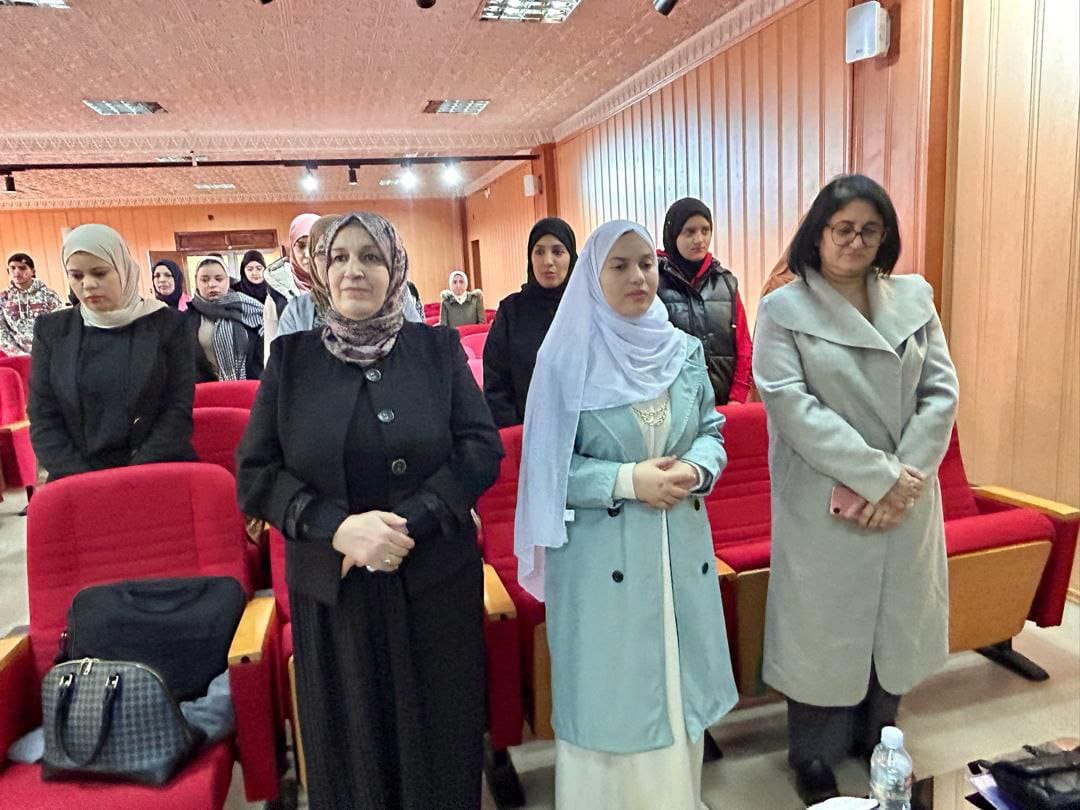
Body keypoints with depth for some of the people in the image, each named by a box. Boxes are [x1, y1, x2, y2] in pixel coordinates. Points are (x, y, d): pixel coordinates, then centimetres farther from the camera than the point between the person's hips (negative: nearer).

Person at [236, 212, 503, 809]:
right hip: (332, 590, 1)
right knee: (350, 744, 14)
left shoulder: (437, 348, 0)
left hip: (435, 580, 0)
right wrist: (338, 528, -17)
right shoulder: (292, 356, 1)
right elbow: (254, 473, -2)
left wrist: (409, 522, -17)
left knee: (436, 739, 13)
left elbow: (483, 448, -5)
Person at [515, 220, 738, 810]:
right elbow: (549, 465, -9)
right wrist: (628, 480, -19)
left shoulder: (685, 349, 4)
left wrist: (696, 468, -11)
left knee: (678, 684, 16)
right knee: (612, 690, 8)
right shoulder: (567, 357, -8)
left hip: (681, 547, 4)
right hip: (603, 552, -4)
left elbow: (712, 431, 10)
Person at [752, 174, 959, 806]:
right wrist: (877, 476, -18)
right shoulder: (783, 310, -6)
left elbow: (941, 392, 1)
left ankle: (878, 739, 41)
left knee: (897, 620, 16)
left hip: (906, 500, 4)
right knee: (824, 627, 7)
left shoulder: (914, 298, 6)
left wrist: (905, 477, -11)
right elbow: (793, 406, -15)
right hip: (826, 504, -4)